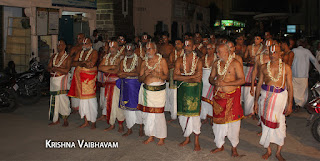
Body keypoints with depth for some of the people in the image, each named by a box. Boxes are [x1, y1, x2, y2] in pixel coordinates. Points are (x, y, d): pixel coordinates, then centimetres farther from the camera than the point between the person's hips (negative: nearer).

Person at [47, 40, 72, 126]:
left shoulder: (68, 57, 0)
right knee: (54, 99, 5)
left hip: (62, 79, -5)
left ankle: (65, 120, 1)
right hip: (53, 80, 5)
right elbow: (48, 68, 9)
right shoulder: (53, 56, 17)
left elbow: (66, 71, -10)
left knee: (63, 99, -8)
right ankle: (56, 120, 13)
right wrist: (59, 69, -9)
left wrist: (55, 68, -11)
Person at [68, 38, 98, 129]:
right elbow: (73, 63, 5)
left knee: (90, 99, -6)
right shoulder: (80, 53, 16)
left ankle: (93, 122, 4)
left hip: (89, 78, -6)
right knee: (83, 100, 8)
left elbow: (91, 64, -18)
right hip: (80, 77, 6)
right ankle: (86, 122, 17)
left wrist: (80, 63, -5)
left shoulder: (94, 52, -3)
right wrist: (84, 62, -9)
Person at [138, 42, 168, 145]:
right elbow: (140, 79, 12)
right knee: (147, 113, 3)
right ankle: (151, 136, 18)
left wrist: (157, 75, -17)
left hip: (158, 90, -4)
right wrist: (145, 74, -9)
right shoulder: (144, 63, 13)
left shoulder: (162, 61, 2)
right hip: (146, 90, 4)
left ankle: (161, 137, 8)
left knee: (158, 114, -6)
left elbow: (167, 76, 0)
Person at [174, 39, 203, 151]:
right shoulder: (179, 60, 4)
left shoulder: (198, 61, -3)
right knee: (183, 114, 7)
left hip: (194, 89, -3)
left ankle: (196, 142, 8)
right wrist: (192, 77, -15)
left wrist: (183, 77, -14)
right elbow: (175, 76, -9)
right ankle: (187, 138, 25)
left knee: (194, 114, -5)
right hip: (183, 90, 3)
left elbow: (198, 79, -13)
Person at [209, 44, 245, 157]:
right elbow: (211, 78, 17)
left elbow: (242, 80, -11)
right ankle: (220, 145, 24)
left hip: (232, 96, -4)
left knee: (233, 121, 0)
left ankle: (234, 147, 17)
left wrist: (225, 83, -18)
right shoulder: (216, 64, 9)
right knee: (218, 120, 7)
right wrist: (214, 82, -8)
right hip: (219, 95, 4)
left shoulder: (235, 63, -7)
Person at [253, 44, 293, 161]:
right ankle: (268, 150, 22)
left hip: (280, 97, -2)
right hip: (266, 97, 2)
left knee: (280, 125, 0)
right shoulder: (264, 67, 7)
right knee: (266, 123, 5)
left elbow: (289, 86, 1)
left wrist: (290, 103, -3)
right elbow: (259, 84, 11)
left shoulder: (286, 67, 1)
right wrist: (256, 101, 8)